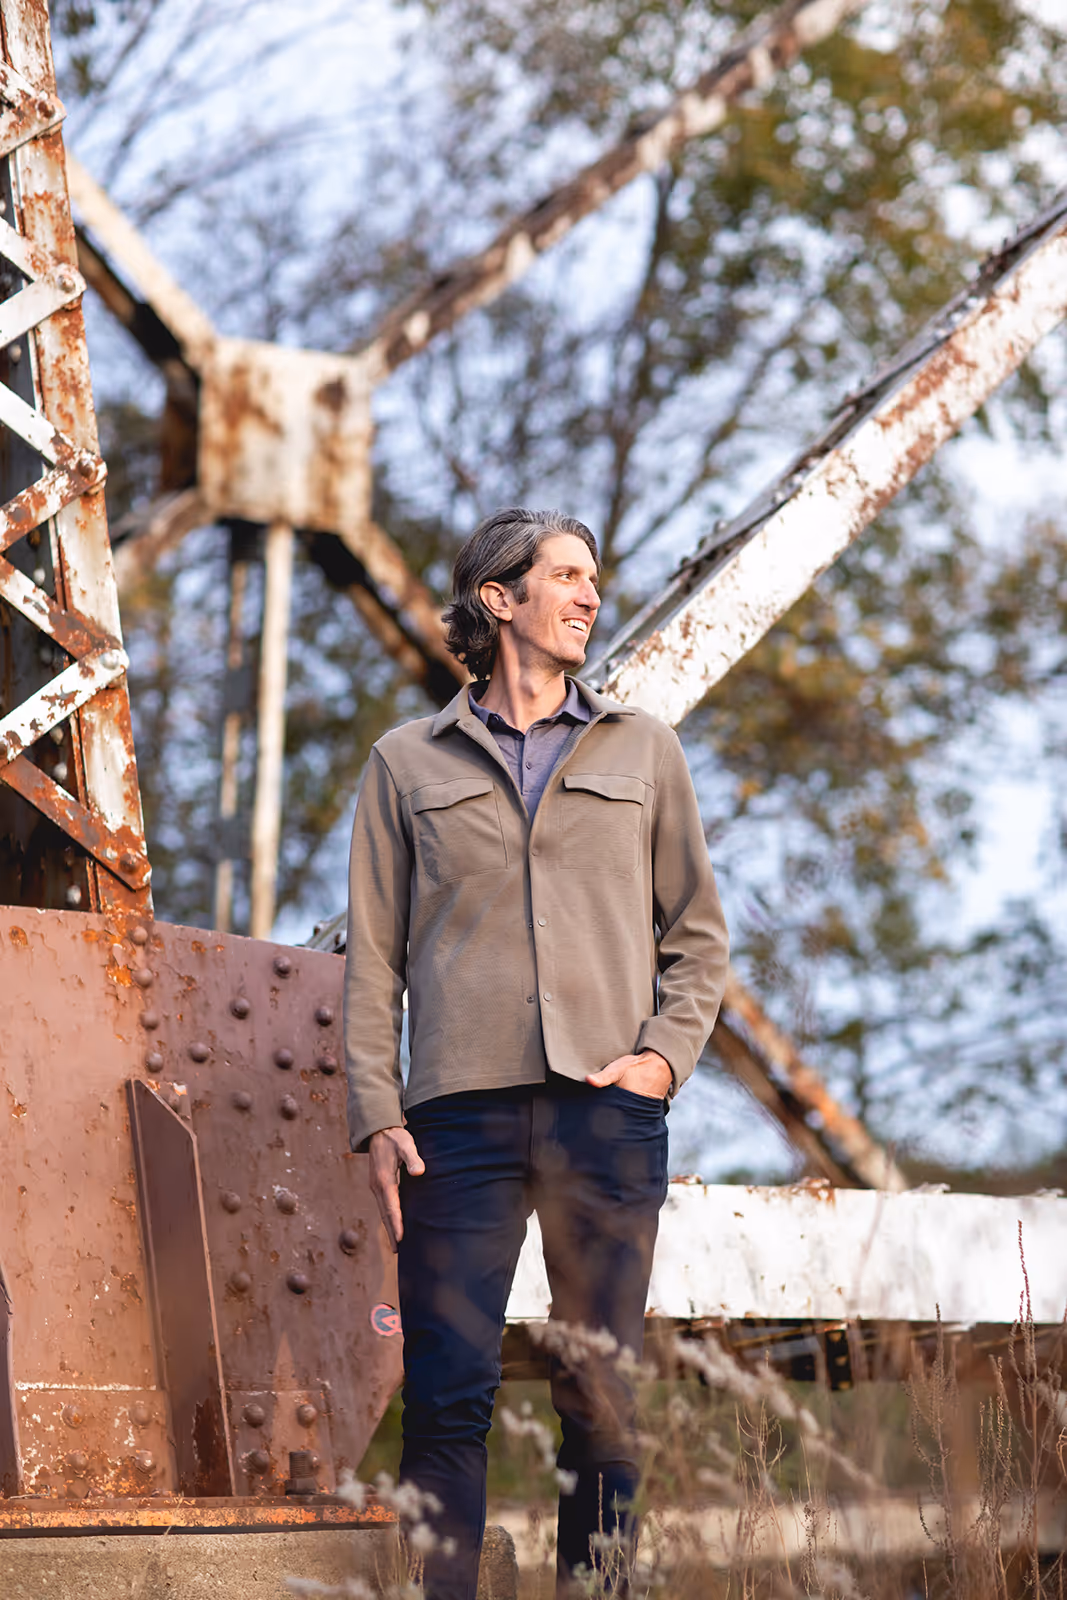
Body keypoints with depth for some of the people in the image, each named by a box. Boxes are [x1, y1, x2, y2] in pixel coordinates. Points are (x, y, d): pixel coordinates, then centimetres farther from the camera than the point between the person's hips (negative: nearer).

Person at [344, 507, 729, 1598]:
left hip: (610, 1111, 1)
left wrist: (666, 1055, -2)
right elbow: (373, 953, 10)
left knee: (603, 1395, 2)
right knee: (448, 1394, -7)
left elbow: (697, 930, 16)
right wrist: (379, 1115, -1)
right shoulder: (409, 762, 13)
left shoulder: (642, 749, 17)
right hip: (462, 1109, -1)